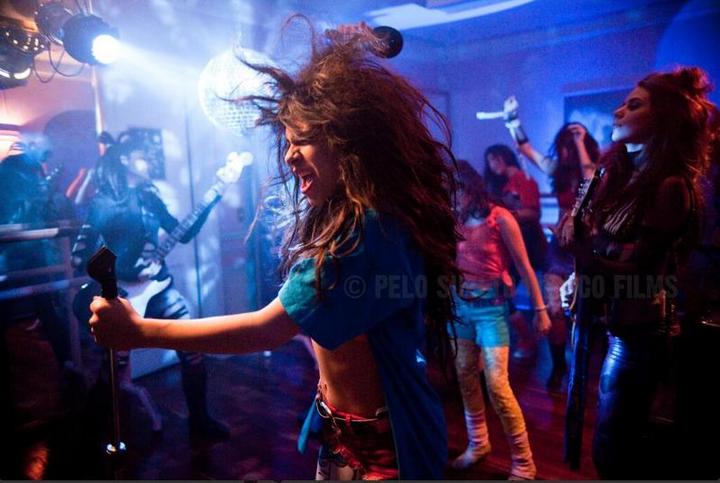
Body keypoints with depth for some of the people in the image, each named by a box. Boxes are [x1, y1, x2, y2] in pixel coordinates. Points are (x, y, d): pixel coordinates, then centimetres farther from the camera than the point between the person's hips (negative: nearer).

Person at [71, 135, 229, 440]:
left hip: (158, 286, 5)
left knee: (192, 345, 0)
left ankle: (199, 419, 16)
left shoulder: (148, 196, 9)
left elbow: (183, 234, 9)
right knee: (116, 365, 2)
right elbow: (80, 257, -12)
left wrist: (213, 197, 4)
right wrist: (126, 275, -17)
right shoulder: (103, 203, -8)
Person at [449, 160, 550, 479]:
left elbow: (524, 267, -8)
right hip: (460, 304, 6)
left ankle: (523, 463, 7)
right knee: (465, 377, 11)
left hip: (491, 306, -5)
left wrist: (540, 309, -7)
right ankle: (477, 443, 31)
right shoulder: (456, 220, 2)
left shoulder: (500, 218, -12)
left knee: (496, 384, -8)